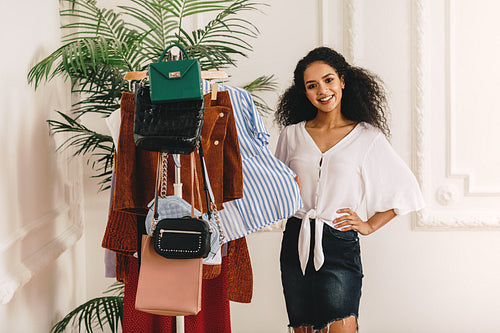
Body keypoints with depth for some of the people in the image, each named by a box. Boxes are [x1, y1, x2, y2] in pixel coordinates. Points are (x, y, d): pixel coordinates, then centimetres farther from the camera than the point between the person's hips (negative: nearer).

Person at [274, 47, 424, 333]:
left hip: (340, 246, -3)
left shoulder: (367, 137, 1)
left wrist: (369, 225, 4)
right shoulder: (292, 135, 9)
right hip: (296, 245, 3)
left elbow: (407, 191, 8)